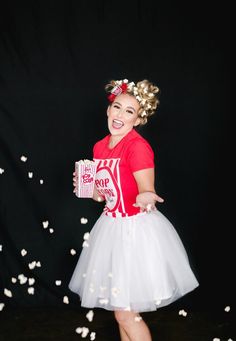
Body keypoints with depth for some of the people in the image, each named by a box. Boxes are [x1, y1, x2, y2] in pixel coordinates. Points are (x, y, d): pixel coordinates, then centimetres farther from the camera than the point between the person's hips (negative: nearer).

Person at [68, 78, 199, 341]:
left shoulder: (138, 146, -18)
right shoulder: (100, 146, 6)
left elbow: (148, 194, -20)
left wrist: (145, 199, -41)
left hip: (136, 230, -8)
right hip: (112, 228, 8)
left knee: (125, 313, -1)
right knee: (120, 308, 17)